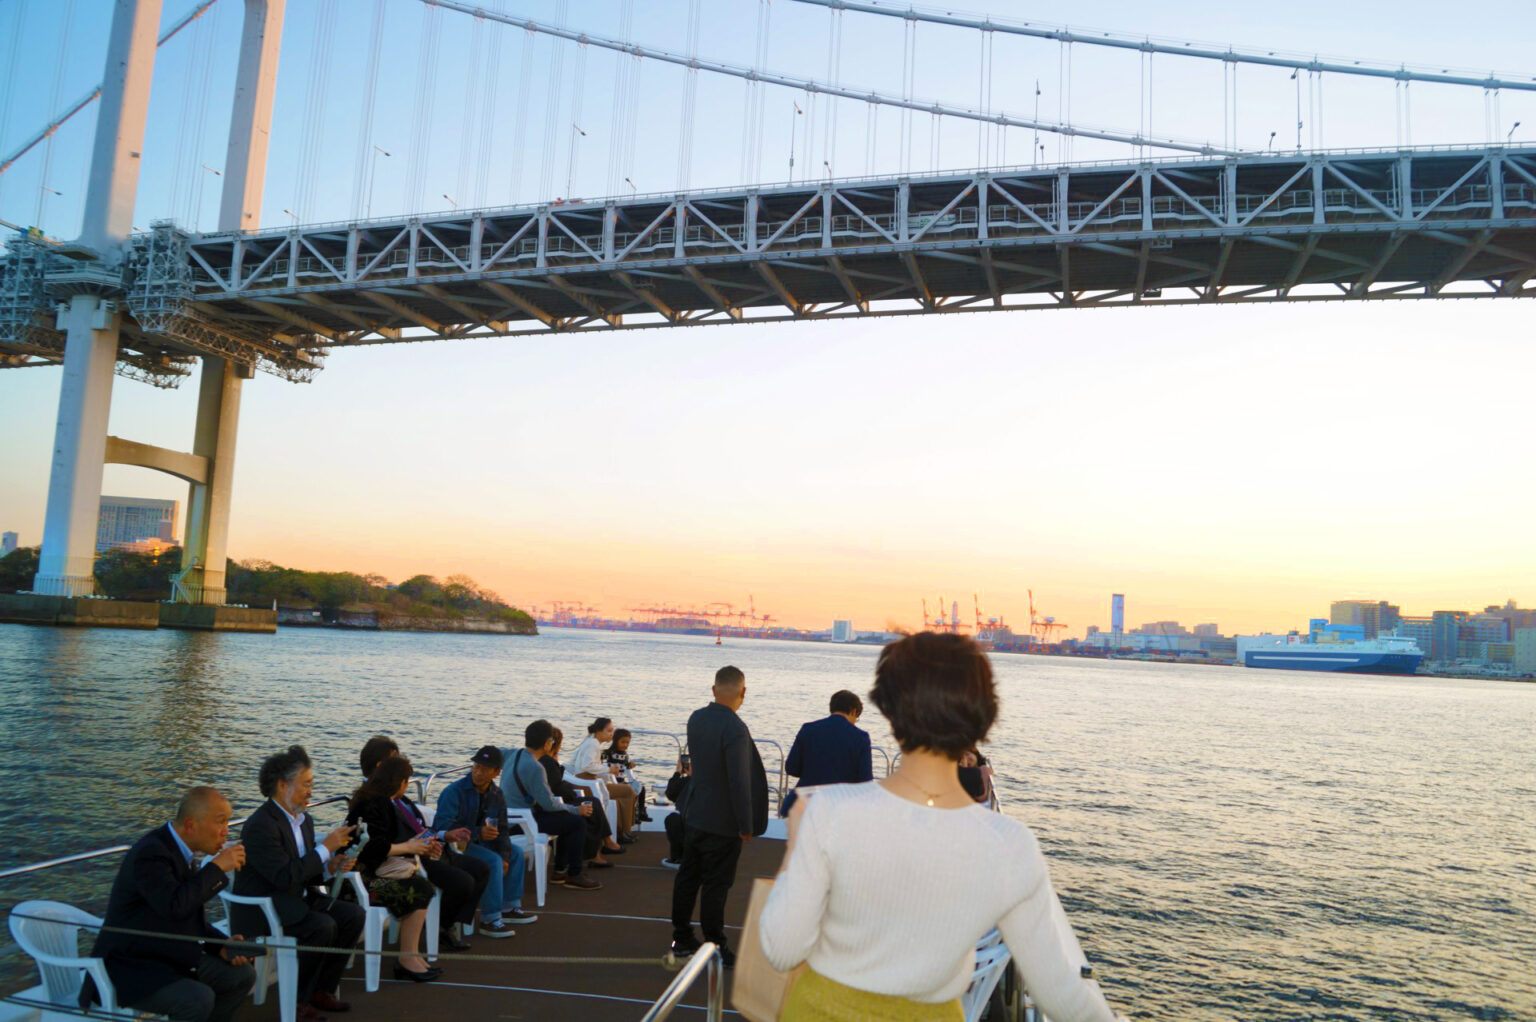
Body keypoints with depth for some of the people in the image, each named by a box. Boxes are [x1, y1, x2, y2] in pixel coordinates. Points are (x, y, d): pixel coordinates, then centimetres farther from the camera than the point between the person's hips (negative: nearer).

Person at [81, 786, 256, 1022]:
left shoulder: (178, 848, 5)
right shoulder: (150, 853, -24)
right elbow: (174, 906, -38)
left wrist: (221, 945, 0)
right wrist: (217, 867, -26)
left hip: (170, 957, 9)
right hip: (130, 968, -9)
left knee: (243, 975, 2)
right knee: (199, 998, -29)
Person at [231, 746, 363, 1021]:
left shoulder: (304, 820, 9)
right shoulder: (261, 825, -20)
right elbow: (286, 877, -27)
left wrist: (329, 867, -7)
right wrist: (326, 847, -21)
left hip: (296, 900, 9)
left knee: (354, 915, -9)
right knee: (323, 926, -30)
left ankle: (321, 990, 3)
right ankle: (296, 998, -8)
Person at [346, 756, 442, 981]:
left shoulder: (381, 802, 15)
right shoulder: (373, 806, -16)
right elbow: (375, 848, -22)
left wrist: (417, 844, 8)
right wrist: (409, 847, -11)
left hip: (377, 870, 9)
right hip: (363, 876, -9)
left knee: (426, 886, -9)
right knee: (419, 891, -20)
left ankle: (412, 956, -9)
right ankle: (408, 960, -12)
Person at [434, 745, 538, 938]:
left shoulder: (496, 794, 4)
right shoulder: (454, 792, -20)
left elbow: (502, 830, 8)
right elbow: (443, 828, -31)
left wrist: (504, 856, -9)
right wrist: (478, 833, -40)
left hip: (476, 842, 9)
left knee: (516, 853, 9)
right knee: (492, 861, -28)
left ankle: (509, 908, 16)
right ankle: (490, 920, -23)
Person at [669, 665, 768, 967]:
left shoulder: (696, 718, 0)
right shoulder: (735, 729, -24)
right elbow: (739, 782, -24)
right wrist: (746, 826, -16)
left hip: (694, 814, 8)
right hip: (722, 821, -8)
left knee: (687, 877, 16)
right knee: (715, 885, 3)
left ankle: (681, 939, 29)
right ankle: (715, 948, 14)